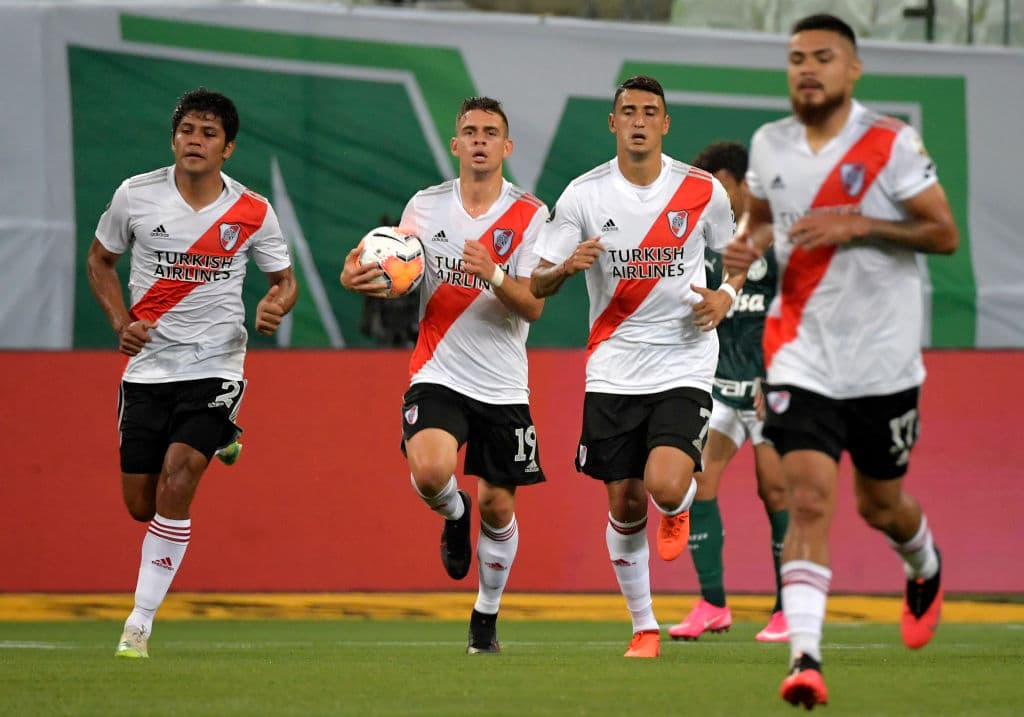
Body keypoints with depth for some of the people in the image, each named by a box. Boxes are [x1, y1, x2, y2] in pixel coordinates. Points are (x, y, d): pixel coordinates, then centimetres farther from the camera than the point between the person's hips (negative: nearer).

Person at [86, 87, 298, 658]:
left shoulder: (252, 213, -3)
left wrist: (277, 305, -14)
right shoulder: (136, 195, -2)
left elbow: (285, 279, 10)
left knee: (175, 480, -22)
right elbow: (101, 260, 13)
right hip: (147, 369, 3)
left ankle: (141, 623, -15)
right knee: (141, 505, 5)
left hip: (215, 369, -2)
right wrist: (122, 321, -2)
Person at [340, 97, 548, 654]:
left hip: (503, 385, 0)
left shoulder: (530, 215, -4)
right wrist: (363, 280, -12)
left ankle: (487, 616, 26)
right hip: (438, 373, 0)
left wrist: (493, 276, -30)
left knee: (497, 505, 4)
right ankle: (454, 516, 11)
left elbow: (534, 306, -11)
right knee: (430, 470, -26)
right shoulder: (426, 205, 3)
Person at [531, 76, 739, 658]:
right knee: (625, 506, 3)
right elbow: (538, 285, 0)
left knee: (664, 485, -22)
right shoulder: (584, 195, -3)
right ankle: (644, 629, 21)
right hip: (613, 371, 1)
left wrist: (726, 296, -6)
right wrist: (567, 266, -23)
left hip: (684, 365, -1)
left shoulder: (703, 192, -2)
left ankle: (681, 507, 17)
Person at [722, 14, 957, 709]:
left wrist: (858, 225, -21)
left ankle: (926, 571, 50)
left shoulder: (891, 144, -10)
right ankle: (806, 658, -20)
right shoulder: (770, 144, 3)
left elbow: (945, 234, -9)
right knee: (809, 498, -15)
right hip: (803, 354, 2)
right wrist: (748, 244, -1)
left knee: (881, 504, 13)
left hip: (883, 357, -2)